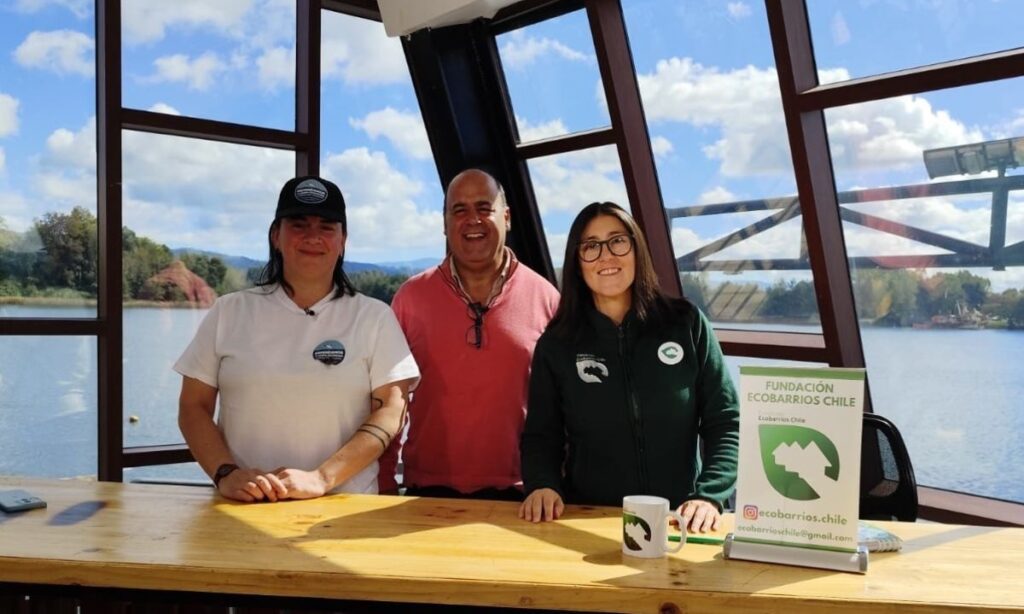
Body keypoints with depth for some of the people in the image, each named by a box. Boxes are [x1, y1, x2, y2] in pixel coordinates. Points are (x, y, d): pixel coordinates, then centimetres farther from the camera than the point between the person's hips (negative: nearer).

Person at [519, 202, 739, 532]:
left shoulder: (687, 323, 3)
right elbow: (541, 435, 6)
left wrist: (710, 496, -11)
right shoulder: (556, 343, 4)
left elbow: (725, 421, 3)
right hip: (588, 520, 1)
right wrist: (542, 484, -13)